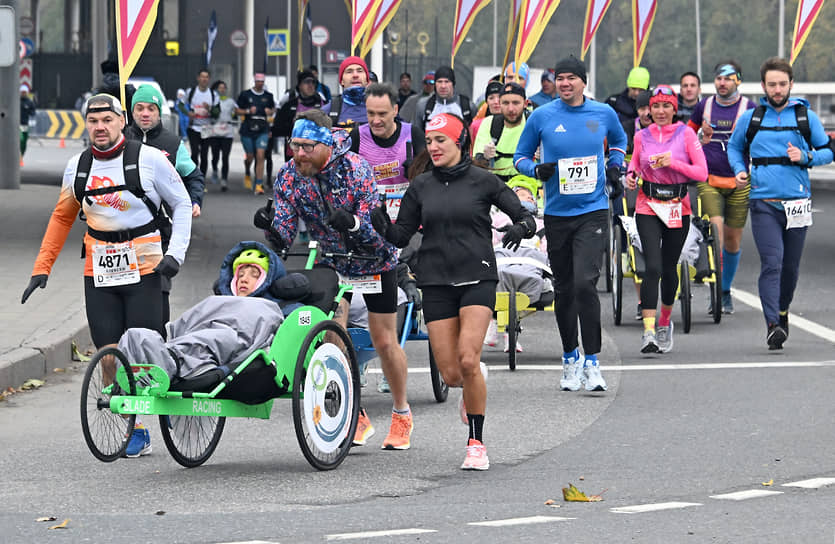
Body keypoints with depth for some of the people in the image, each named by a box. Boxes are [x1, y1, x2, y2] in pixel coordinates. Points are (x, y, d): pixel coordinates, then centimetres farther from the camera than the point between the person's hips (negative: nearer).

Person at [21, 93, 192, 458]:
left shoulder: (149, 159, -6)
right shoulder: (77, 167, 7)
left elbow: (181, 204, 3)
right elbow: (62, 218, 18)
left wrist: (176, 252, -9)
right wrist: (41, 269, 13)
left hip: (144, 270, -4)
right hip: (99, 274, 4)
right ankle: (135, 433, 8)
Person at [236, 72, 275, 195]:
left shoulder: (268, 96, 8)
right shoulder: (245, 94, 2)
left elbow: (273, 108, 22)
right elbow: (237, 110, 5)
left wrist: (270, 111, -1)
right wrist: (248, 111, -12)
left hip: (262, 130, 0)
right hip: (247, 130, 0)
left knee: (260, 156, -12)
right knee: (250, 156, 6)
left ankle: (259, 185, -12)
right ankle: (247, 174, 40)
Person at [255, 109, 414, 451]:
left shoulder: (355, 170, -30)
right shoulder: (289, 176, -18)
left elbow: (375, 233, -33)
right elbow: (285, 237, -18)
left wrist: (352, 224, -54)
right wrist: (272, 226, -41)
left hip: (374, 259, -3)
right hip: (331, 261, 3)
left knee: (384, 342, 4)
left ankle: (401, 413, 25)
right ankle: (355, 418, 0)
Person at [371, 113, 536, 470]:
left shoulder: (482, 182, 0)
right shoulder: (421, 187, 8)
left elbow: (526, 217, 3)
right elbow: (401, 237, 8)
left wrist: (521, 228, -20)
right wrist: (383, 226, -12)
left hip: (477, 279, -3)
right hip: (436, 283, 3)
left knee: (467, 360, -20)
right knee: (451, 374, -3)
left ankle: (476, 443, -9)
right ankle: (475, 379, 35)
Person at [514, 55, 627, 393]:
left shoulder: (604, 114, 3)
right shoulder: (541, 117, -1)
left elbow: (619, 141, 25)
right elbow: (520, 157, 9)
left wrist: (614, 169, 8)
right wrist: (537, 170, -11)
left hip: (593, 212, -1)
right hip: (557, 214, 1)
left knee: (585, 283, -16)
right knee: (563, 289, 10)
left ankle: (591, 363, -11)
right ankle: (570, 358, 28)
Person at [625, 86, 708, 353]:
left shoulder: (686, 134, -1)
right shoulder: (642, 136, 4)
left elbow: (702, 172, -5)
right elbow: (634, 165, 18)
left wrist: (673, 162, -18)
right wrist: (630, 178, -5)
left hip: (678, 208, 0)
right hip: (648, 208, 0)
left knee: (669, 268, 10)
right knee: (652, 268, -15)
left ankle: (665, 324, 31)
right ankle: (649, 331, -20)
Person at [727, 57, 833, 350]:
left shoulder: (806, 116, 5)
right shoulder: (750, 119, 6)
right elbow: (734, 147, 22)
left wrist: (805, 157, -9)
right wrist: (740, 170, 3)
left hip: (797, 203, 1)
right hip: (763, 204, -1)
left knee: (790, 266, 10)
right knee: (771, 264, -14)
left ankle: (782, 311, 34)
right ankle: (772, 324, -18)